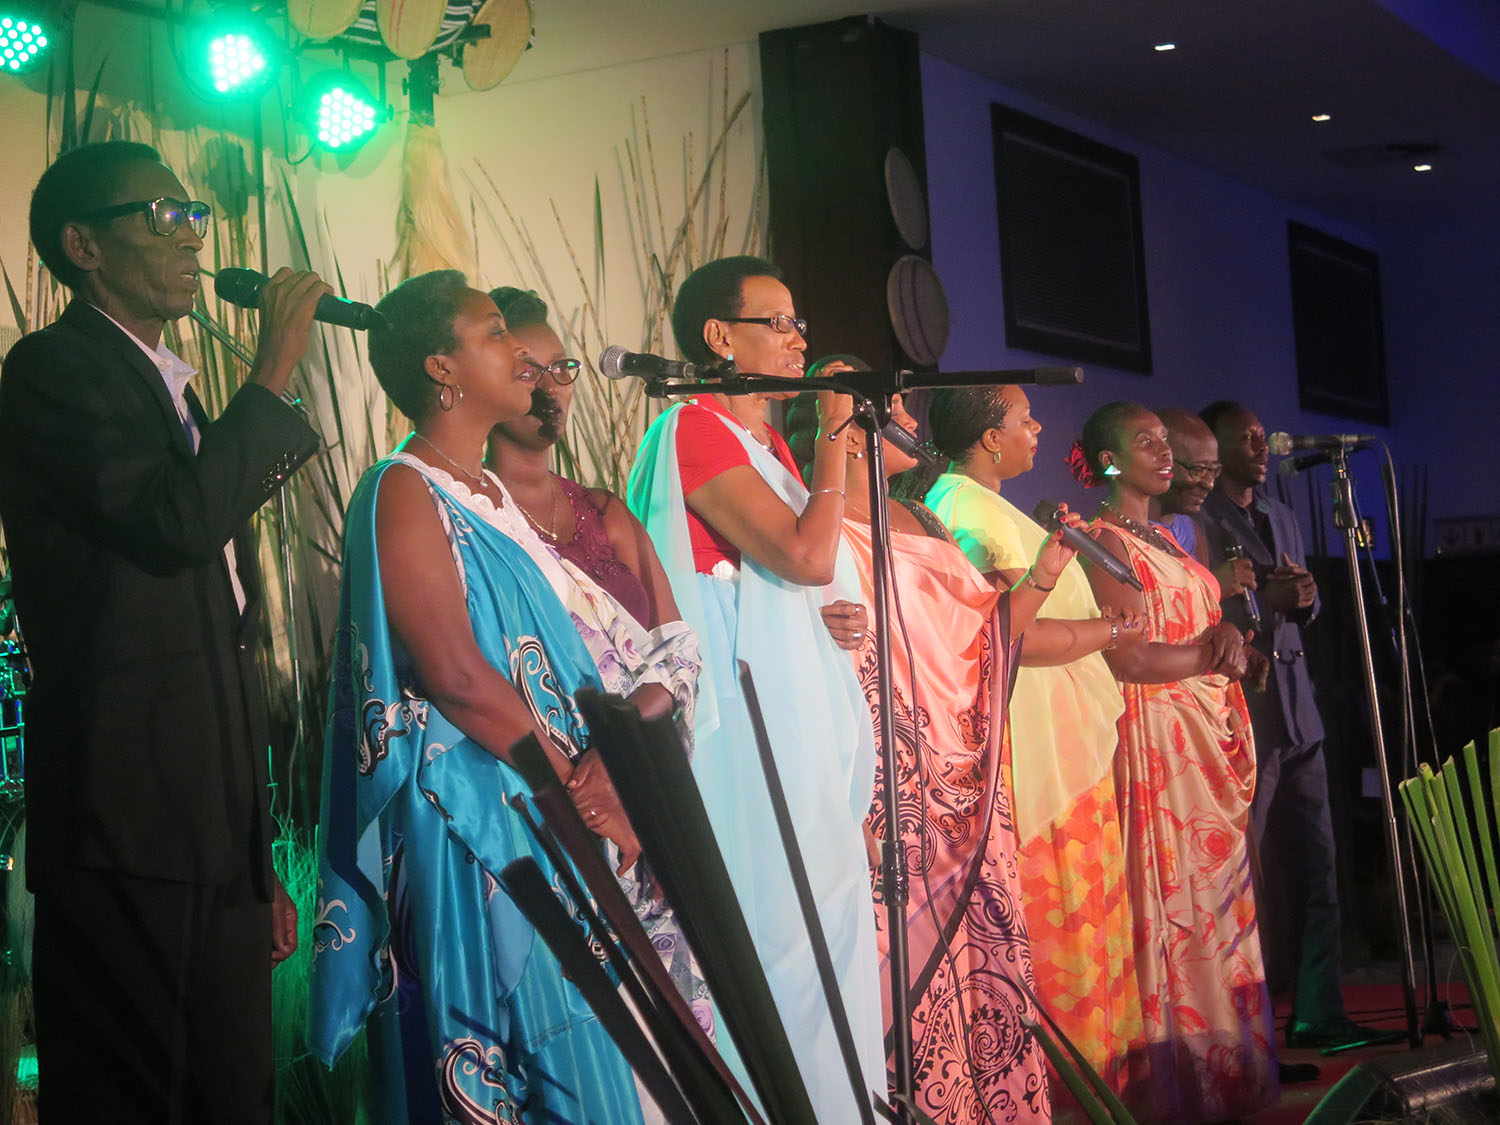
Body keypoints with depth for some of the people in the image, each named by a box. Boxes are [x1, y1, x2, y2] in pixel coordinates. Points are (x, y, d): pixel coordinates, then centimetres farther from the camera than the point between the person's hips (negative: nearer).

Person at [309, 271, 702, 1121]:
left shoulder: (495, 497, 17)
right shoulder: (405, 492, -10)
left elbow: (577, 650, 12)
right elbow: (455, 676, -18)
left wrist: (613, 754, -8)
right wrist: (590, 795, -11)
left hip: (550, 829, 8)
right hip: (473, 830, -8)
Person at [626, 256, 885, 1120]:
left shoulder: (771, 445, 18)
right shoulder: (695, 430, -11)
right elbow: (807, 554, -21)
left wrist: (844, 618, 4)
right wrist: (835, 434, -12)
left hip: (809, 720, 9)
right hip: (749, 722, -9)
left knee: (828, 913, 11)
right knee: (776, 925, -7)